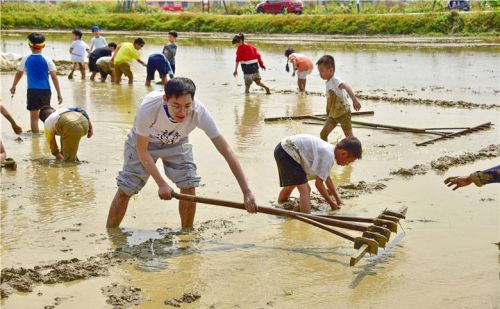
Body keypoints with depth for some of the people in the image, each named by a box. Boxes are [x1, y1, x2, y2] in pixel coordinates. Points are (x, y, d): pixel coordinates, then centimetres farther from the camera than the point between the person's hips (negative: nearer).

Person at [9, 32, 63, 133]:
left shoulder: (26, 59, 0)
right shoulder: (47, 60, -3)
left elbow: (18, 74, 12)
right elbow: (54, 77, -6)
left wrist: (13, 86, 29)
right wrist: (59, 93, -1)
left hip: (32, 91, -1)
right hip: (45, 91, 1)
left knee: (34, 117, 5)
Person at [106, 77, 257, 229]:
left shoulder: (198, 111, -38)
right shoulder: (148, 108, -41)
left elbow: (226, 150, -36)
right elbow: (142, 150, -25)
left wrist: (246, 191, -40)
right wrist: (161, 184, -27)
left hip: (176, 143, 2)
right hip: (143, 142, -1)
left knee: (189, 186, -10)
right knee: (125, 190, -3)